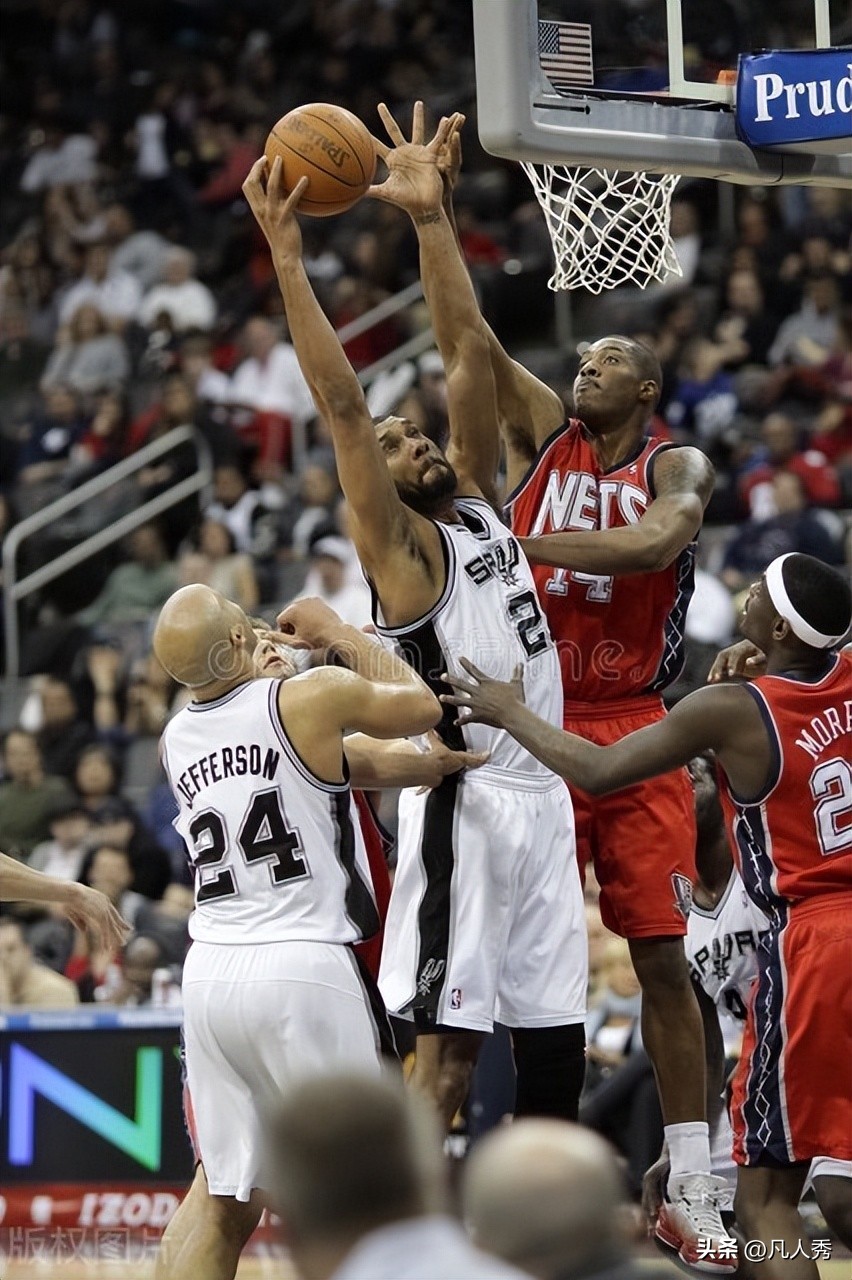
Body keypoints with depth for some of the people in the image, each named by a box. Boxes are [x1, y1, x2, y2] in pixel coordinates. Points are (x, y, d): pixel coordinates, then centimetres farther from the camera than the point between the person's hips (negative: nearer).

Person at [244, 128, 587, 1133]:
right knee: (447, 1047, -11)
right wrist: (286, 255, -16)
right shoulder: (397, 543, -2)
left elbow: (470, 353, 14)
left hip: (543, 800, 7)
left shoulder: (479, 507, 16)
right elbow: (339, 404, -12)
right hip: (465, 806, -7)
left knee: (553, 1044, 8)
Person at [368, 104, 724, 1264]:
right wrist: (429, 217, -13)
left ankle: (692, 1185, 1)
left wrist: (530, 543, -26)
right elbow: (463, 335, -2)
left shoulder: (676, 467, 2)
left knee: (661, 956, -3)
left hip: (635, 734, -2)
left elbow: (657, 540, -22)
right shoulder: (542, 439, 9)